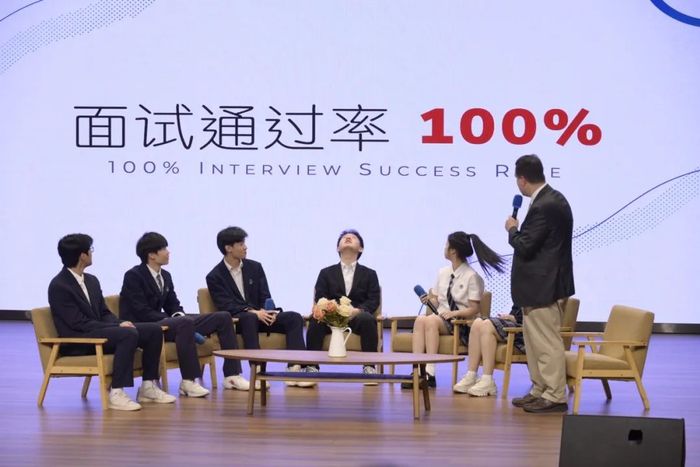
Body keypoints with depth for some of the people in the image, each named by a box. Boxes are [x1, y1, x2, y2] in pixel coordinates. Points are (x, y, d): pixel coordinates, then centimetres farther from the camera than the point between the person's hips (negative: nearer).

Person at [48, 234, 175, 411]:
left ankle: (148, 386, 2)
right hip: (77, 341, -9)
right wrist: (118, 327, -21)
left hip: (99, 332, 9)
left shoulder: (91, 280, 12)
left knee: (154, 330, -4)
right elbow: (79, 323, -20)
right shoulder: (58, 286, -14)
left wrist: (120, 323, -9)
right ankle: (117, 394, -33)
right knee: (128, 334, -33)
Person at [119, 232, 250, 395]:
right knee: (186, 322, -40)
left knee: (223, 317, -1)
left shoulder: (165, 276, 12)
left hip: (160, 323, 9)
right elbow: (142, 312, -20)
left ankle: (231, 375, -3)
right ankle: (188, 382, -33)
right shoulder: (133, 276, -12)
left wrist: (179, 315, -8)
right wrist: (173, 320, -22)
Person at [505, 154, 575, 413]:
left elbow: (525, 247, -20)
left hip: (543, 287, -11)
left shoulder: (544, 206, -21)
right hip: (542, 284, 11)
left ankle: (555, 397, 2)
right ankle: (541, 391, 24)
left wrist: (512, 230, -4)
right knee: (536, 340, 17)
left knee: (547, 342, -4)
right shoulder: (551, 199, 11)